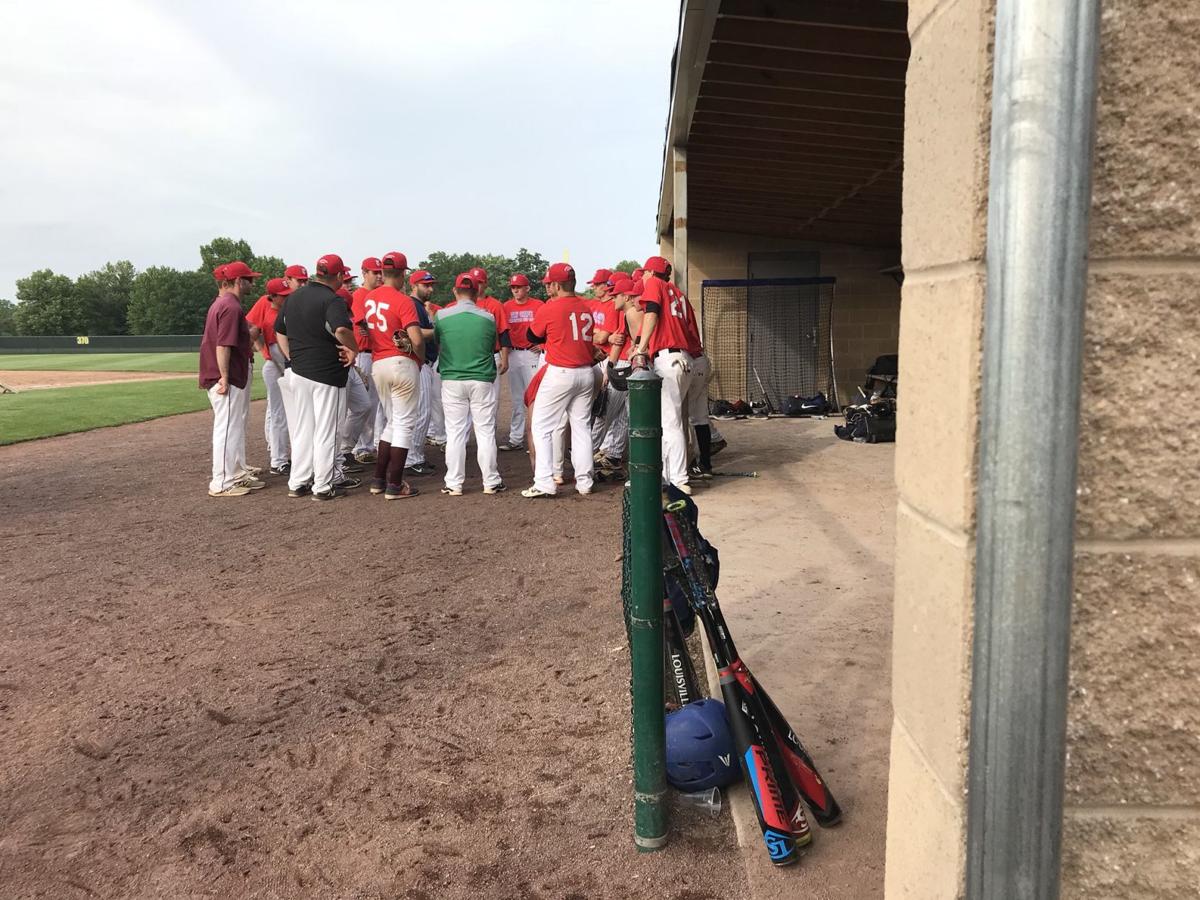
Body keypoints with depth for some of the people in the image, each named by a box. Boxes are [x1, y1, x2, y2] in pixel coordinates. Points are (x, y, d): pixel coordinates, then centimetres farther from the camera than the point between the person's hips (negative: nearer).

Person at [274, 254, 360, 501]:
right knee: (325, 432, 2)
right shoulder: (332, 300, -15)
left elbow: (279, 331, 17)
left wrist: (292, 359, 15)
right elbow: (341, 329, -33)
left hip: (297, 370, 7)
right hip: (326, 374, -7)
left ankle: (297, 483, 21)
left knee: (301, 430, 15)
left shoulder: (294, 297, 11)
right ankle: (323, 487, 9)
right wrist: (353, 349, -17)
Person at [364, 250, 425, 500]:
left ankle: (379, 479, 20)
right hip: (403, 364, -7)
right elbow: (417, 340, -20)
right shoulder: (403, 301, -13)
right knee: (404, 423, 1)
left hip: (378, 365, 7)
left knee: (393, 421, 19)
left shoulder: (369, 298, 8)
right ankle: (395, 486, 2)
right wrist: (421, 358, -4)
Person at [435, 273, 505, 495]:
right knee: (485, 432, 7)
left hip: (451, 381, 0)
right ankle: (491, 481, 13)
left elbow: (437, 345, 11)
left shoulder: (441, 316, -4)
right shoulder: (488, 318, -3)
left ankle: (454, 484, 8)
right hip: (481, 381, 0)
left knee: (455, 433, 6)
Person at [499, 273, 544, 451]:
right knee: (516, 398, 10)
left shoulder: (538, 305, -2)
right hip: (513, 354, 4)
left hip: (532, 354, -4)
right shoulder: (506, 306, 9)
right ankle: (516, 439, 16)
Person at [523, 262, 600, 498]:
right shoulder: (586, 307, 7)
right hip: (586, 373, 6)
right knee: (581, 427, 13)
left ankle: (544, 483, -4)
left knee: (541, 427, 2)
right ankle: (584, 482, 14)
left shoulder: (549, 309, -9)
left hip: (559, 374, -6)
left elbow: (532, 336, 3)